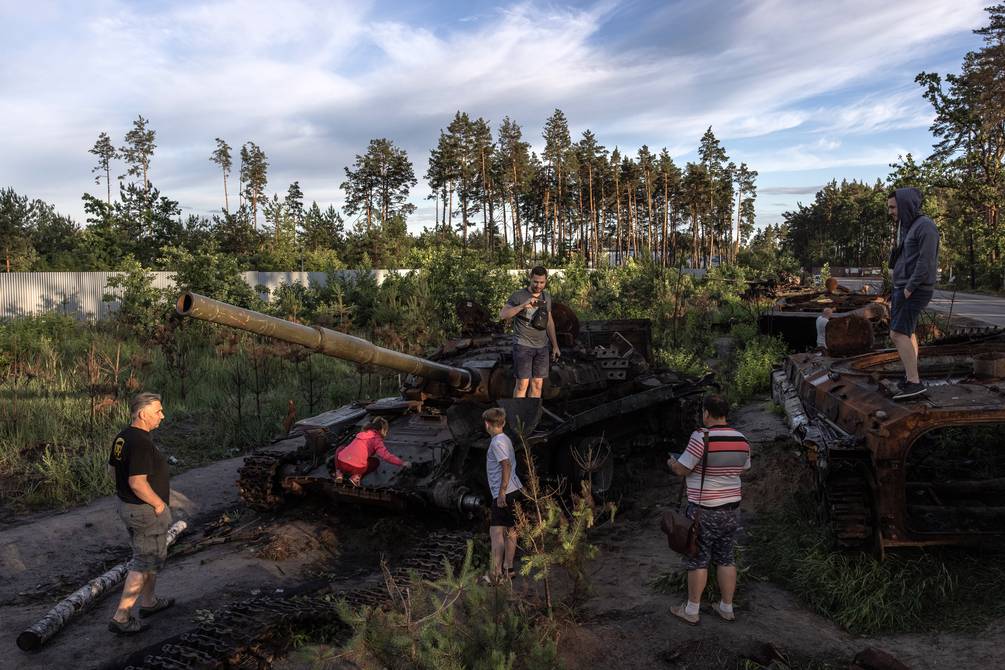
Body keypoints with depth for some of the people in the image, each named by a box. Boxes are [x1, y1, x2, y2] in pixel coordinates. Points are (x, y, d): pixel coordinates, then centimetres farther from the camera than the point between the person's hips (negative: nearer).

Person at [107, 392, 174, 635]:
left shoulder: (122, 437, 5)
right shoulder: (141, 443, -27)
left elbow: (115, 467, 15)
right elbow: (137, 482, -31)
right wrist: (159, 503, -18)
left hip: (127, 505, 10)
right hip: (145, 511, -10)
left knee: (148, 556, 24)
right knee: (145, 562, 2)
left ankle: (148, 602, 38)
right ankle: (121, 617, 7)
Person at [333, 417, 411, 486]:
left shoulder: (362, 433, 21)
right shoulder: (376, 438, 1)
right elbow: (385, 455, -9)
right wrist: (402, 463, -4)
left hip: (341, 462, 4)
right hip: (356, 467, -4)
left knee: (341, 449, 37)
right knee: (376, 461, 25)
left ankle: (339, 473, 18)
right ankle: (357, 476, 3)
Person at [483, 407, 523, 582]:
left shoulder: (497, 442, -13)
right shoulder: (505, 439, 15)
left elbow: (507, 466, -22)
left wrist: (502, 492, -22)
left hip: (504, 493, -10)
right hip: (513, 491, 10)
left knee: (496, 531, -8)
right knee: (510, 531, 13)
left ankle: (496, 573, -8)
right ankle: (508, 569, 22)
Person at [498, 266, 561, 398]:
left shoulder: (546, 297, 9)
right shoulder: (518, 296, -9)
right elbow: (502, 315, -21)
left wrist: (555, 345, 14)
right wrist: (523, 305, -33)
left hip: (542, 346, 5)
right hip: (523, 345, -5)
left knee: (538, 384, 6)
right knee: (522, 384, -6)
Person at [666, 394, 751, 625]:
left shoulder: (701, 437, -21)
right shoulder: (741, 439, 1)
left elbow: (682, 470, -16)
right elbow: (743, 469, 14)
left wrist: (672, 463, 5)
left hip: (704, 511, -6)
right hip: (732, 509, 6)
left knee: (698, 560, 6)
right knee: (726, 558, 17)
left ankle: (691, 610, 16)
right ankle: (727, 608, 26)